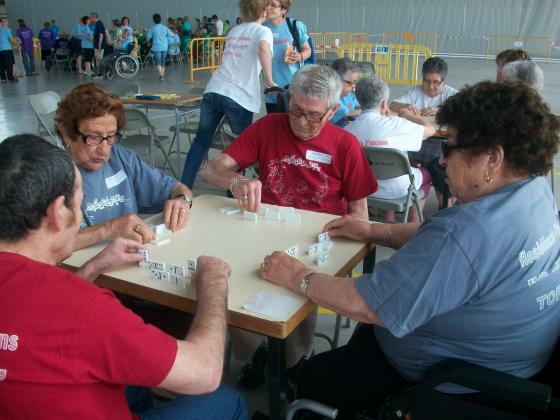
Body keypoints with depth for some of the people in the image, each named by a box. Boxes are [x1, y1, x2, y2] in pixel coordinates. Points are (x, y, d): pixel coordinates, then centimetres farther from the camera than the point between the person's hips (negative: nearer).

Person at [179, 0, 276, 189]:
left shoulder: (233, 31, 23)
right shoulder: (263, 31, 3)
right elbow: (263, 49, -21)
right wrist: (269, 81, -13)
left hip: (213, 90, 5)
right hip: (239, 98, -5)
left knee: (201, 141, 13)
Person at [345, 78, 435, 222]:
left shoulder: (347, 130, -15)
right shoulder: (395, 125, -22)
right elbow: (430, 130, -9)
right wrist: (410, 116, 12)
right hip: (397, 189, -3)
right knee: (425, 173, 27)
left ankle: (389, 222, 40)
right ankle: (414, 225, 38)